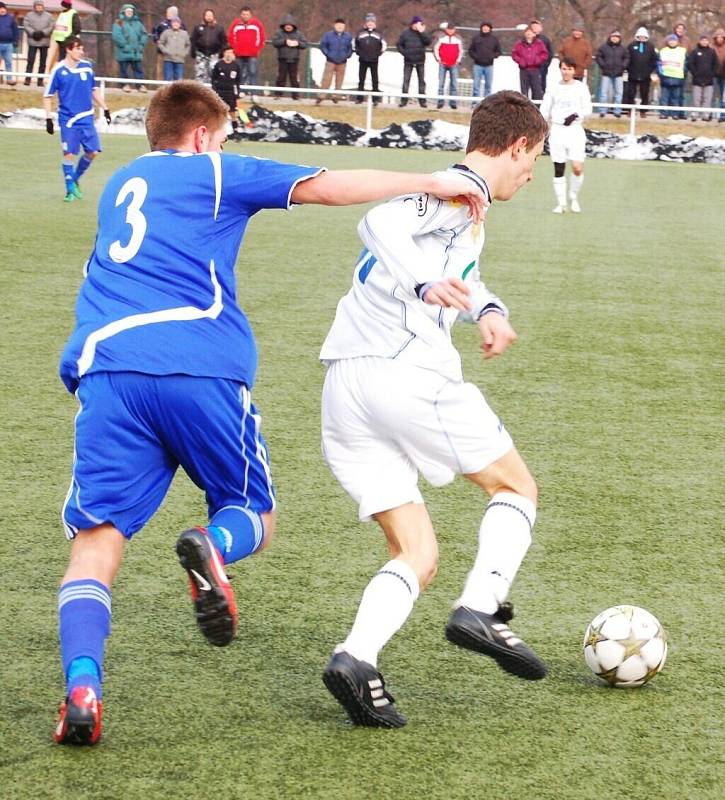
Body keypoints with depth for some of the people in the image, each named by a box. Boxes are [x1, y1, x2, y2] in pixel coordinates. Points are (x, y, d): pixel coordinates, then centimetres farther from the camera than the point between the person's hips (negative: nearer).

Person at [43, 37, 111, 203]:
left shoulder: (87, 66, 4)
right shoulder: (59, 70, -8)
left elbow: (94, 90, 16)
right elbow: (48, 96, -3)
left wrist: (105, 109, 14)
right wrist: (48, 119, -8)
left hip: (87, 118, 4)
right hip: (68, 120, -4)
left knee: (93, 151, 1)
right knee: (69, 153, -5)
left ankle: (75, 179, 23)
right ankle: (70, 189, 7)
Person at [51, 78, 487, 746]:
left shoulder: (121, 185, 30)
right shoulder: (215, 173, 15)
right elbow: (327, 187, 7)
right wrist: (432, 183, 11)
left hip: (107, 365, 3)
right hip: (202, 368, -3)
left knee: (97, 538, 1)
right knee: (255, 515, 16)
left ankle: (82, 686, -24)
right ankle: (214, 546, -22)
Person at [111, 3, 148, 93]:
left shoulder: (138, 23, 15)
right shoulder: (119, 23, -1)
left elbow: (144, 35, 13)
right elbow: (116, 36, -13)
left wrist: (141, 45, -1)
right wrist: (124, 46, -18)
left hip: (137, 52, 4)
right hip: (124, 52, -4)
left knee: (138, 69, 3)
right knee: (124, 69, 1)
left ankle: (140, 85, 6)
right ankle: (125, 85, 9)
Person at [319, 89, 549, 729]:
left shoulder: (456, 202, 28)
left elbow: (459, 274, 42)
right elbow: (381, 224, -20)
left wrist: (486, 309, 19)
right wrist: (424, 285, -38)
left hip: (343, 388, 8)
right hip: (405, 369, -8)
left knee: (417, 555, 7)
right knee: (516, 487, 10)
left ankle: (357, 659, -17)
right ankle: (480, 610, -10)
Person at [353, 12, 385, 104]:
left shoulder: (378, 34, 3)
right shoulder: (361, 33, 5)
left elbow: (384, 45, 10)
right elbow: (354, 43, 15)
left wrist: (378, 53, 2)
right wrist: (358, 52, 5)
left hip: (374, 61, -1)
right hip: (363, 60, 1)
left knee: (374, 80, 0)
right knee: (361, 79, 5)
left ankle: (376, 98, 2)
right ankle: (359, 97, 10)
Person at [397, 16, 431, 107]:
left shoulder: (423, 33, 2)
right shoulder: (406, 33, -2)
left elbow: (428, 41, -14)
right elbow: (399, 45, 2)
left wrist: (422, 32, -19)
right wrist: (404, 52, -11)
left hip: (420, 61, 1)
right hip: (408, 61, -1)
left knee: (421, 80, 5)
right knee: (406, 80, -2)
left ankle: (422, 100, 9)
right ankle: (404, 99, 2)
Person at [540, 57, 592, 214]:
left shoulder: (581, 87, 4)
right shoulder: (553, 88, 8)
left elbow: (587, 108, 0)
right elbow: (544, 110, 12)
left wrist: (576, 115, -18)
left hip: (575, 131, -2)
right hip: (557, 130, 2)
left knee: (578, 168, -13)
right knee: (558, 170, 2)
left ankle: (574, 197, 9)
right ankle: (560, 203, 9)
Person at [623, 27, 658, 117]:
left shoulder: (650, 46, 5)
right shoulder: (632, 45, 3)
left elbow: (654, 59, 3)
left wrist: (650, 70, -5)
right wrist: (629, 69, -6)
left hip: (645, 76, 0)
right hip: (633, 75, 0)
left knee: (644, 95, 5)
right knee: (630, 94, 1)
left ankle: (643, 111, 11)